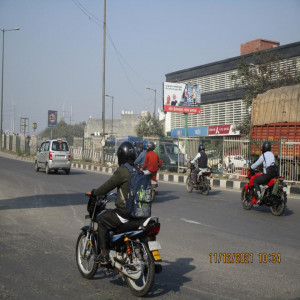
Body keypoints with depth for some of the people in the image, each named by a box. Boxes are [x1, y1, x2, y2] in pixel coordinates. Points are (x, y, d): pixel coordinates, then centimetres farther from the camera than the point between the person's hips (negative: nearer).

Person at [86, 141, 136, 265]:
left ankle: (103, 255, 6)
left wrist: (93, 192, 8)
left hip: (125, 213, -8)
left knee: (101, 220, 9)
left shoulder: (122, 171, -14)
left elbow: (107, 186, -8)